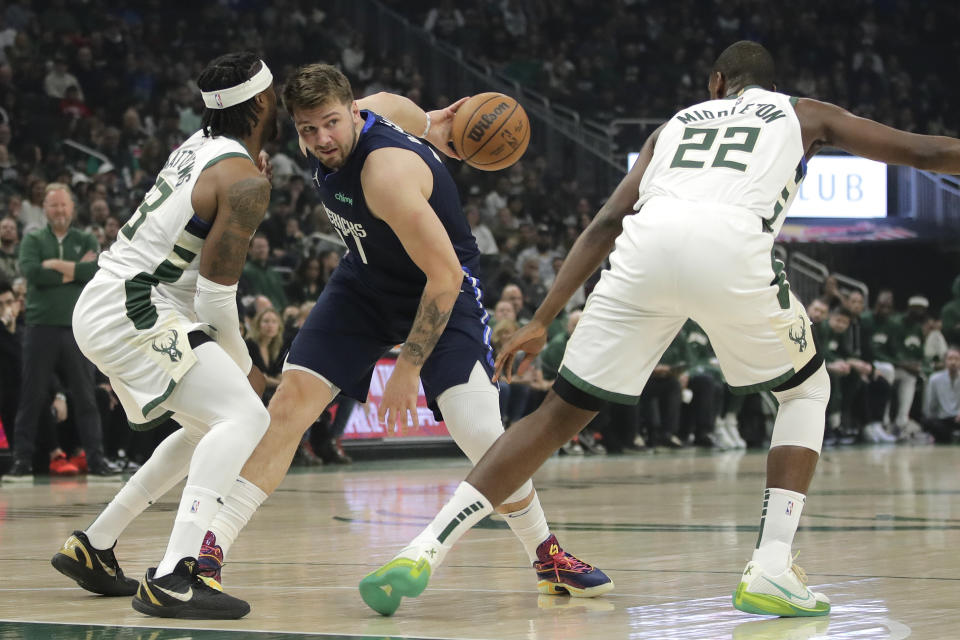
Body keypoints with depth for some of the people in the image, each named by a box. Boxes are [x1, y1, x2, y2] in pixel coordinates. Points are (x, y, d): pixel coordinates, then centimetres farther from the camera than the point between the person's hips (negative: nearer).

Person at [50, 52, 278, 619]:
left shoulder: (199, 144, 12)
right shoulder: (246, 181, -14)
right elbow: (215, 297, -14)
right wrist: (244, 368, 1)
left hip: (104, 308, 10)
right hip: (132, 314, -10)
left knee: (209, 429, 23)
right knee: (245, 417, -21)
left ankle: (92, 547, 28)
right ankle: (173, 579, -32)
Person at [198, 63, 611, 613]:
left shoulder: (386, 172, -35)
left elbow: (445, 276, -31)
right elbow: (393, 104, 11)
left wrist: (408, 367, -25)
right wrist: (427, 125, 28)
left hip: (443, 290, -6)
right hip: (368, 280, 7)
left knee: (481, 435, -19)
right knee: (292, 400, -11)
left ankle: (547, 555, 5)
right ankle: (213, 546, -11)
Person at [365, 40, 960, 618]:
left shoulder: (677, 123, 37)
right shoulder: (802, 114, 32)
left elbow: (608, 221, 26)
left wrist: (541, 322, 25)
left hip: (647, 244, 2)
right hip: (731, 247, -2)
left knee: (561, 413, 12)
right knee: (806, 390, 23)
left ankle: (424, 551, 0)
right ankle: (771, 569, 6)